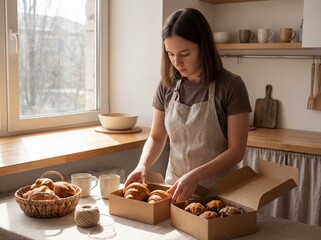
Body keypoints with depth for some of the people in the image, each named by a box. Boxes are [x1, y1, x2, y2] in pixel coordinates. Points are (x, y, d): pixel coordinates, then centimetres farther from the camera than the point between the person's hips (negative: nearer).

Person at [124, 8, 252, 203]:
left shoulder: (231, 86, -12)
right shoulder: (167, 86, 0)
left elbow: (236, 150, -12)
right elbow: (156, 138, 7)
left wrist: (195, 176, -24)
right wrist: (143, 165, -12)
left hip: (217, 192, -3)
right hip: (175, 189, 3)